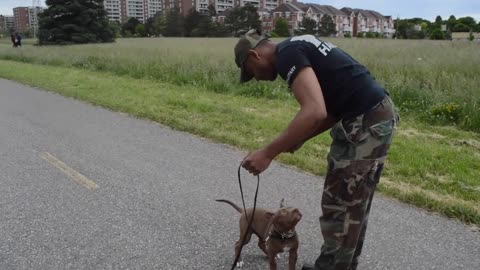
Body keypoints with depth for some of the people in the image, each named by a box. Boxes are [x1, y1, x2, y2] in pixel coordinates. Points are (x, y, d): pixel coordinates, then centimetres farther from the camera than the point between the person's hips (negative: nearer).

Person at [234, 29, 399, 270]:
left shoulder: (287, 54, -13)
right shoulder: (297, 47, 18)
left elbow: (315, 112, -28)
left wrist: (268, 153, -22)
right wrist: (301, 139, 15)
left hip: (366, 123, -10)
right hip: (379, 114, 10)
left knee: (339, 208, 3)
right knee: (354, 205, 21)